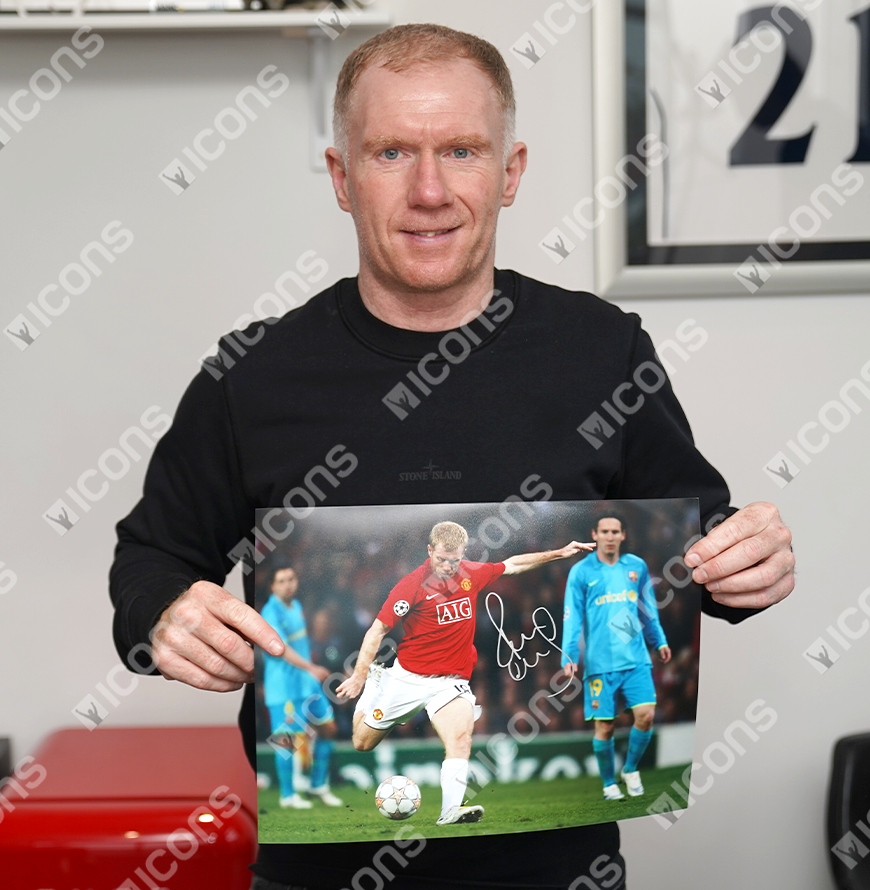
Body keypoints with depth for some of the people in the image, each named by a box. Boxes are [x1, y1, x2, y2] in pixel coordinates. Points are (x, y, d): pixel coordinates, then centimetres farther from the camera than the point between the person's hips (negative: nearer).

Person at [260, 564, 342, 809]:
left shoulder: (296, 606, 10)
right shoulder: (271, 612, -16)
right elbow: (282, 649, -28)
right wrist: (311, 668, -38)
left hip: (308, 682, 9)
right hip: (283, 686, -9)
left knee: (328, 728, 10)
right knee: (287, 740, -4)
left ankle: (319, 785, 22)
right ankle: (288, 795, 10)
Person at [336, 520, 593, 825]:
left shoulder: (471, 574, -2)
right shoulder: (412, 585, -15)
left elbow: (512, 565, 17)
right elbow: (377, 630, -10)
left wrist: (559, 553, 15)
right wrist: (358, 677, -14)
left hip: (452, 681, 2)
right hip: (407, 677, -1)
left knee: (460, 737, -26)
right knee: (362, 742, 11)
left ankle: (451, 810, -35)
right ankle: (375, 681, 39)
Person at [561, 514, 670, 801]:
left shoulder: (637, 566, 9)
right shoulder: (581, 572, -1)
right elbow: (572, 617, -4)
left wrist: (659, 641, 21)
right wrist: (569, 656, -12)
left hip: (636, 659, 3)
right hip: (600, 662, -3)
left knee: (646, 715, -9)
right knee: (604, 726, -1)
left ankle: (631, 769, 16)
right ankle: (609, 784, 19)